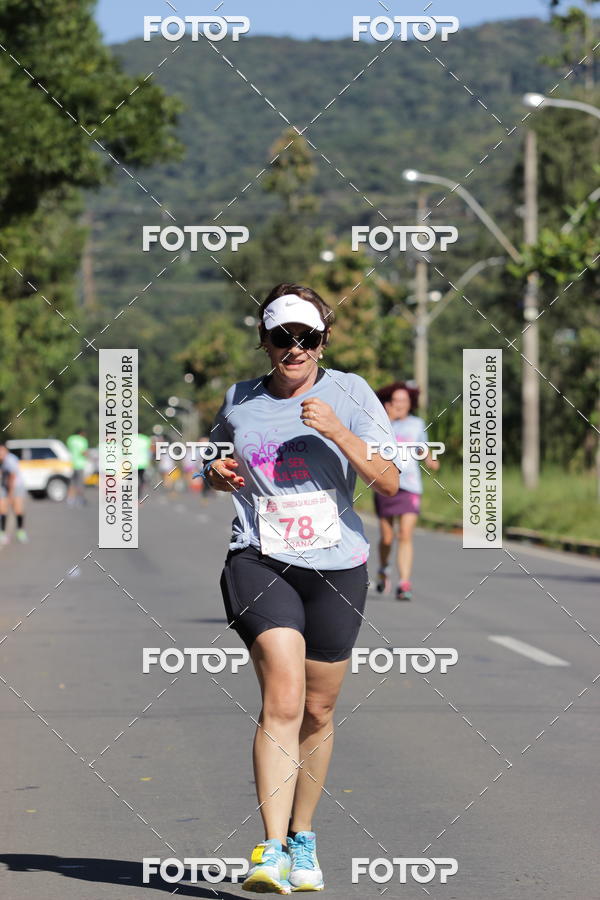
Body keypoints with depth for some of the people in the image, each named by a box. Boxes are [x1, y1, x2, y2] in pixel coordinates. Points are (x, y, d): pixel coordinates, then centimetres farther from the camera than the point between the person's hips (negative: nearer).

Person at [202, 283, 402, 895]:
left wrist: (340, 434, -18)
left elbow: (389, 483, -4)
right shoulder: (238, 402, 8)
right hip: (259, 562, -1)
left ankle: (303, 840, 28)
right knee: (282, 697, -20)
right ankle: (272, 851, -26)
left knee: (317, 712, 9)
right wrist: (218, 475, 2)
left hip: (335, 567, 1)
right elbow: (215, 466, 26)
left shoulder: (349, 392, 2)